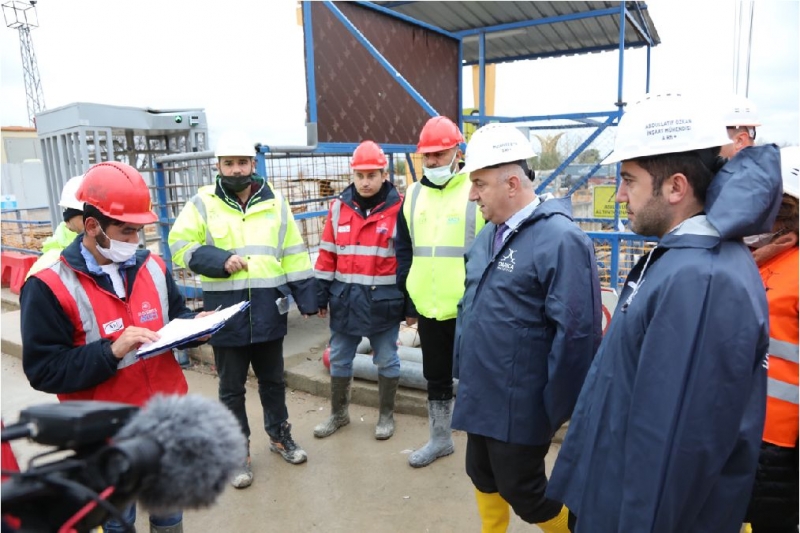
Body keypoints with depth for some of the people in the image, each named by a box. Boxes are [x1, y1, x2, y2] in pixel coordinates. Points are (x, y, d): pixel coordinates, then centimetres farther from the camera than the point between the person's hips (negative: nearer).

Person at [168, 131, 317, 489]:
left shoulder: (274, 204, 5)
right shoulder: (202, 203, 0)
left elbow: (294, 256, 6)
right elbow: (180, 246, -3)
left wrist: (307, 300, 2)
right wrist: (220, 261, -18)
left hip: (269, 312, 2)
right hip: (225, 314, -1)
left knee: (273, 380, 17)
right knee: (231, 387, 11)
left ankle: (280, 436, 38)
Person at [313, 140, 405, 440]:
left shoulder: (399, 208, -8)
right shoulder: (339, 207, 2)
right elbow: (327, 254, 6)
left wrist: (409, 300, -5)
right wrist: (321, 295, 6)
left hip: (383, 300, -3)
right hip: (345, 298, 4)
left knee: (386, 360, 12)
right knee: (339, 360, 15)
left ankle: (386, 415, 31)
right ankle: (338, 413, 35)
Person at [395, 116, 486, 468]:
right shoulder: (413, 195, 8)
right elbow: (404, 251, 13)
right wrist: (408, 302, 11)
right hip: (428, 308, 5)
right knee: (436, 377, 19)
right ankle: (440, 438, 38)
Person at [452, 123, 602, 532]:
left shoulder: (560, 240, -21)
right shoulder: (488, 235, 6)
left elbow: (576, 331, -22)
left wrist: (556, 407, -15)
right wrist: (463, 372, 15)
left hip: (518, 403, -7)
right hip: (481, 394, 8)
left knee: (520, 489, 10)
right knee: (482, 475, 22)